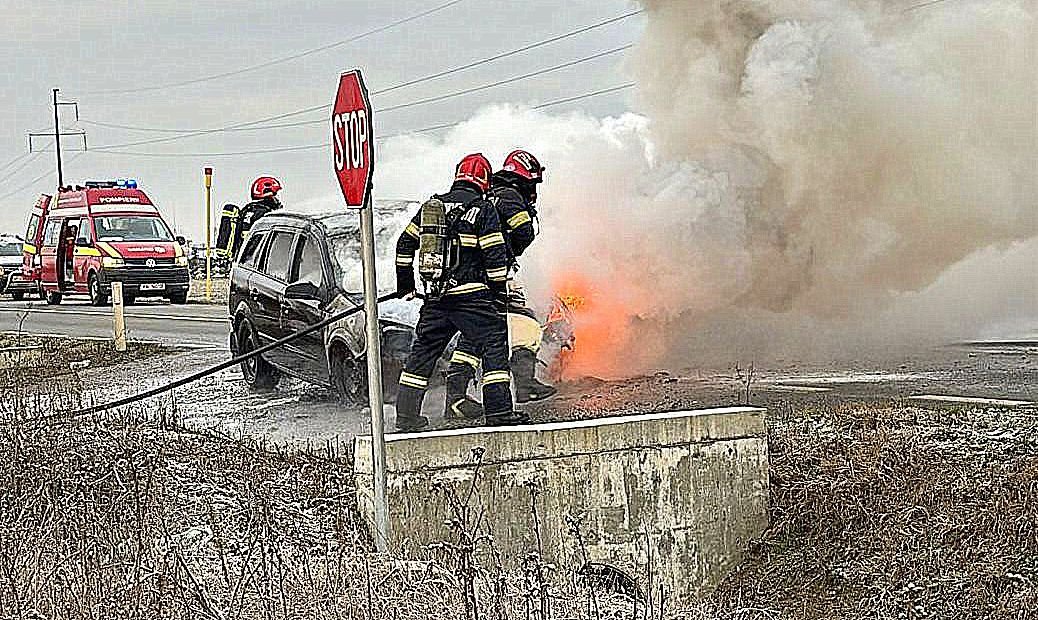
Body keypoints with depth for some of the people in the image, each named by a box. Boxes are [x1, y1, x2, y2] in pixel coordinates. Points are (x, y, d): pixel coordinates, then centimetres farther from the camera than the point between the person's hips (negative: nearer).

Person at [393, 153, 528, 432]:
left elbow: (405, 244, 15)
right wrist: (499, 294, -1)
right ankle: (499, 410, -3)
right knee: (494, 344, 2)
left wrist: (405, 284, 23)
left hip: (435, 296, 5)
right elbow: (495, 256, -9)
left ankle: (406, 414, 14)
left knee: (424, 349, 13)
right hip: (471, 293, -5)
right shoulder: (483, 210, -5)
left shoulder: (432, 205, 11)